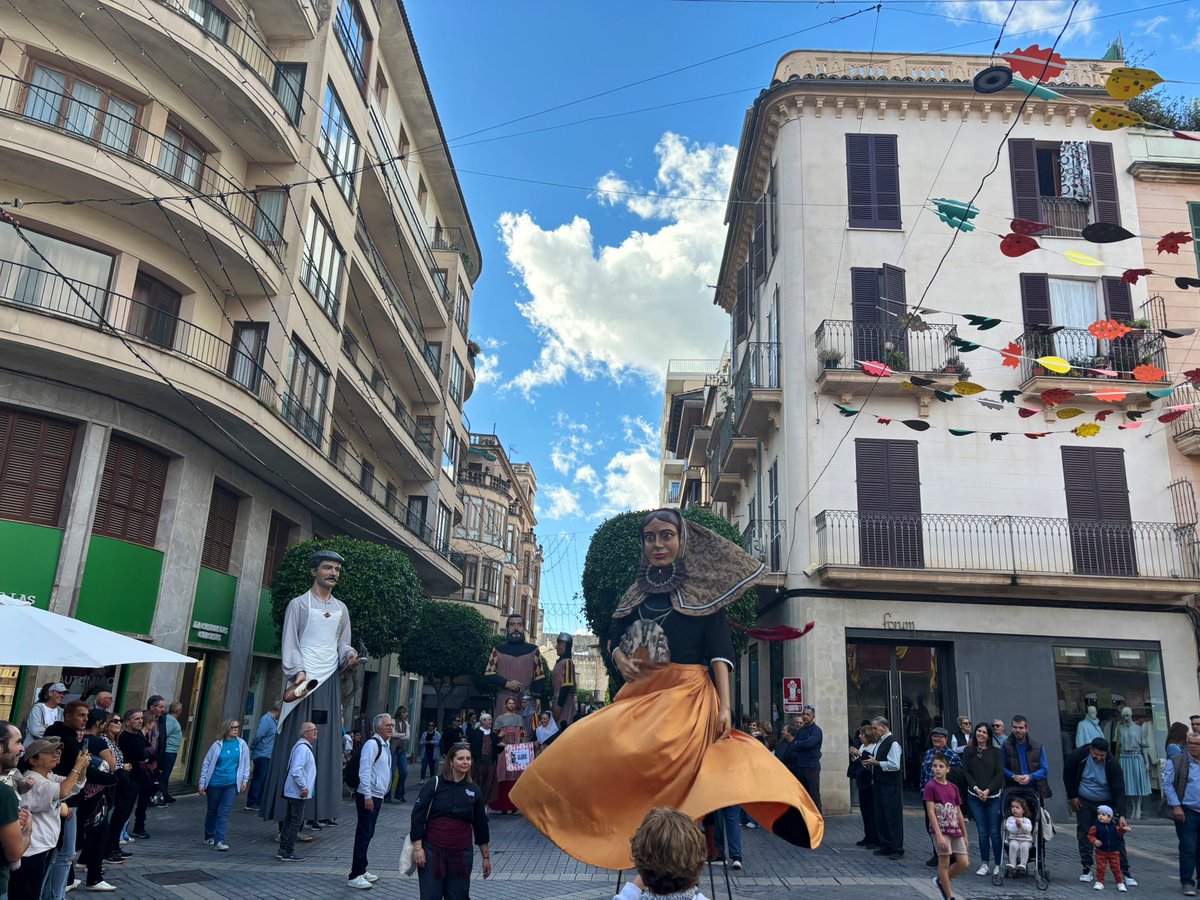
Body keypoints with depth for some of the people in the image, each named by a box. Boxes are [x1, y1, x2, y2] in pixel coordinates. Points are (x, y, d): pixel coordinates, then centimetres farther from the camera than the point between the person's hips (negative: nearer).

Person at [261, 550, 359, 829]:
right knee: (295, 746, -5)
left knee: (324, 749, 1)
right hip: (304, 681, -5)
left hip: (329, 682, 5)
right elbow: (289, 643, -2)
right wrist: (298, 671, -16)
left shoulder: (341, 608, 17)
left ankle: (310, 814, 6)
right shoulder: (299, 604, 3)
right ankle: (286, 819, 0)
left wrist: (349, 655, -3)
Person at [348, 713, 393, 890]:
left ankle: (361, 871, 25)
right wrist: (368, 796, -22)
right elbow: (364, 771, -21)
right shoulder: (372, 744, -16)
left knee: (367, 834, 16)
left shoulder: (386, 745, 14)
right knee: (364, 834, -6)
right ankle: (355, 877, -1)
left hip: (377, 796, 9)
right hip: (368, 796, -9)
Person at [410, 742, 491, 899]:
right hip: (433, 851, -3)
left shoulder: (474, 790, 7)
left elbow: (481, 825, 12)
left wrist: (486, 856, 13)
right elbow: (418, 816, -4)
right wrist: (418, 848, -10)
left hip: (462, 854, 3)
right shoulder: (433, 785, -3)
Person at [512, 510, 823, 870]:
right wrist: (619, 657, -1)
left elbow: (719, 651, -4)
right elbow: (614, 637, 24)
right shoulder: (638, 592, 16)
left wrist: (724, 706, -16)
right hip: (640, 694, 6)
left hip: (686, 696, -6)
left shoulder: (702, 591, 2)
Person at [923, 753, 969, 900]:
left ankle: (942, 881, 26)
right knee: (944, 862, 0)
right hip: (941, 830, -6)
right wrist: (939, 835, -20)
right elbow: (930, 812, -14)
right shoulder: (930, 787, -10)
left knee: (964, 863, 4)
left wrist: (964, 834, 15)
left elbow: (958, 812, 13)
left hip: (955, 830, 6)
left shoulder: (953, 788, 7)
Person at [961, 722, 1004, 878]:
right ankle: (984, 864, 12)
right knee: (982, 832, 3)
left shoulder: (995, 751, 2)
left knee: (994, 832, -2)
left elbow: (999, 773, -2)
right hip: (975, 796, 1)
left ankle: (998, 864, 7)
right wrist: (976, 788, -9)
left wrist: (988, 790, -10)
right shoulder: (969, 751, 6)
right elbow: (966, 772, 4)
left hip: (993, 796, -1)